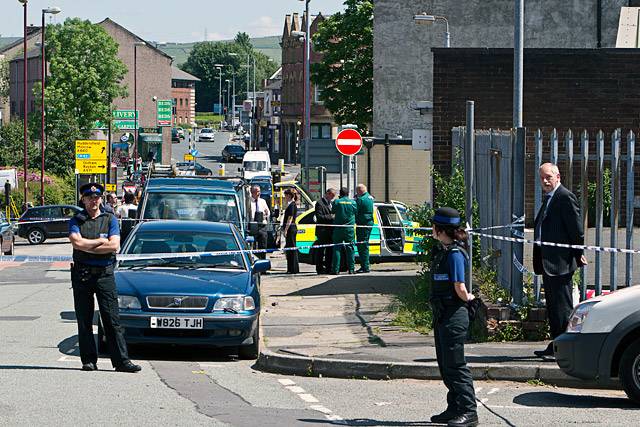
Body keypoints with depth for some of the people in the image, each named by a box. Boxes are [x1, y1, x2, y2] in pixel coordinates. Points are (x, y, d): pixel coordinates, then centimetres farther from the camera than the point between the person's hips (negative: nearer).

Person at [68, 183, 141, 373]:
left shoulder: (110, 220, 9)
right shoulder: (76, 221, 6)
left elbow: (114, 245, -5)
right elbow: (77, 242, -11)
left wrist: (87, 246, -8)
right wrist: (101, 241, -5)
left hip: (105, 274, 0)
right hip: (82, 275, 0)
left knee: (112, 320, -4)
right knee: (84, 321, 3)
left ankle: (121, 361, -7)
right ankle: (88, 361, 8)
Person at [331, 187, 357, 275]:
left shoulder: (336, 202, -4)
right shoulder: (352, 202, 0)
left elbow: (332, 212, 8)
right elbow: (356, 211, 11)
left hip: (338, 228, -1)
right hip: (349, 229, 1)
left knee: (337, 248, 2)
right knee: (350, 249, 5)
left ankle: (335, 269, -2)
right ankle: (351, 269, 3)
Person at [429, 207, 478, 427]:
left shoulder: (454, 253, -17)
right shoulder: (440, 250, 11)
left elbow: (460, 288, -20)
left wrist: (467, 298, -2)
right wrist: (465, 297, 7)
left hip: (453, 316, -10)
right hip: (441, 315, 10)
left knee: (455, 365, -8)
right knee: (445, 365, 14)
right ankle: (455, 408, 21)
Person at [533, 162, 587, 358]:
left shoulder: (565, 197, -12)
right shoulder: (548, 199, 18)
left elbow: (576, 228, -14)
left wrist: (578, 253, -12)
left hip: (561, 261, -10)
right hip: (548, 262, 10)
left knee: (562, 305, -8)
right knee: (552, 305, 13)